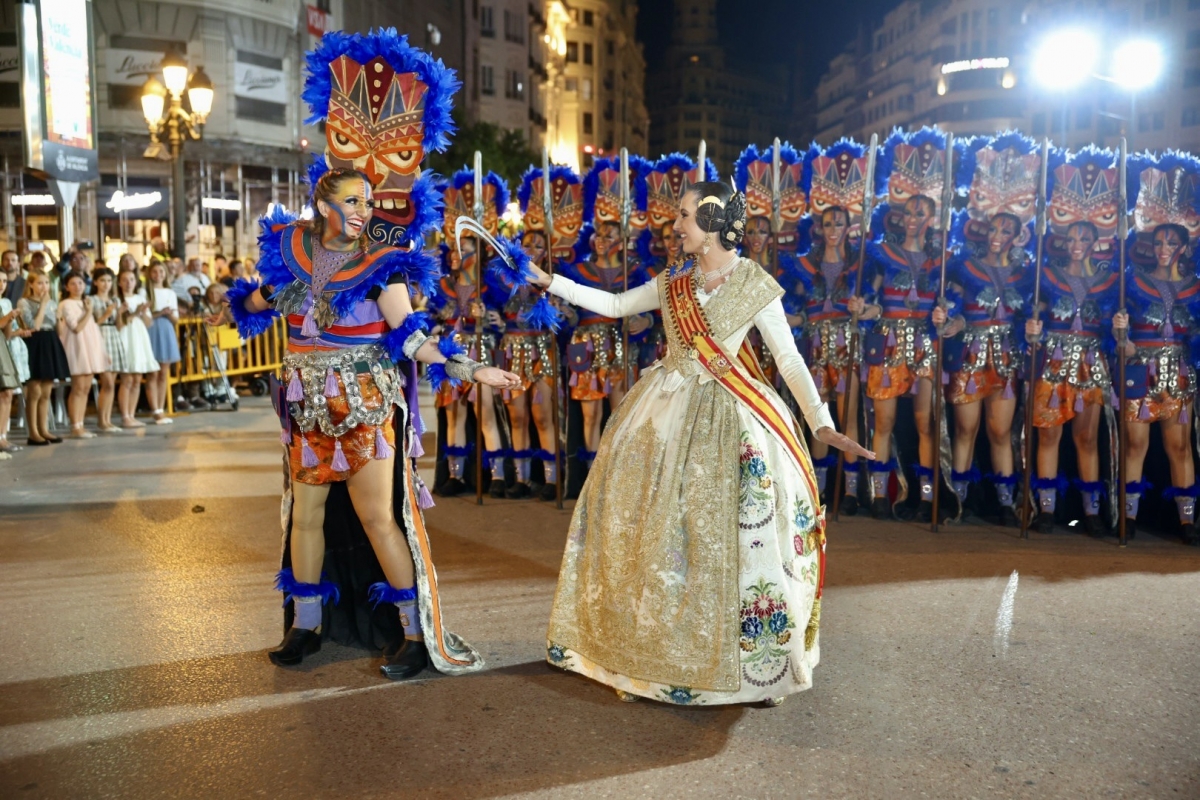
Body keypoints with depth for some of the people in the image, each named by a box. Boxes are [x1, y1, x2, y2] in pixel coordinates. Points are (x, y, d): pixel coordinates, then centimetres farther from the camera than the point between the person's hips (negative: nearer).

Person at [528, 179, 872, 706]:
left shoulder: (755, 285, -5)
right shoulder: (673, 283, 8)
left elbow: (789, 358, -6)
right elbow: (613, 305, 15)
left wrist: (822, 422, -15)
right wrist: (549, 282, 11)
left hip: (727, 416, -4)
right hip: (667, 409, 5)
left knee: (730, 536, -4)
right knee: (653, 530, 7)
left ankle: (757, 664, 14)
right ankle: (653, 653, 24)